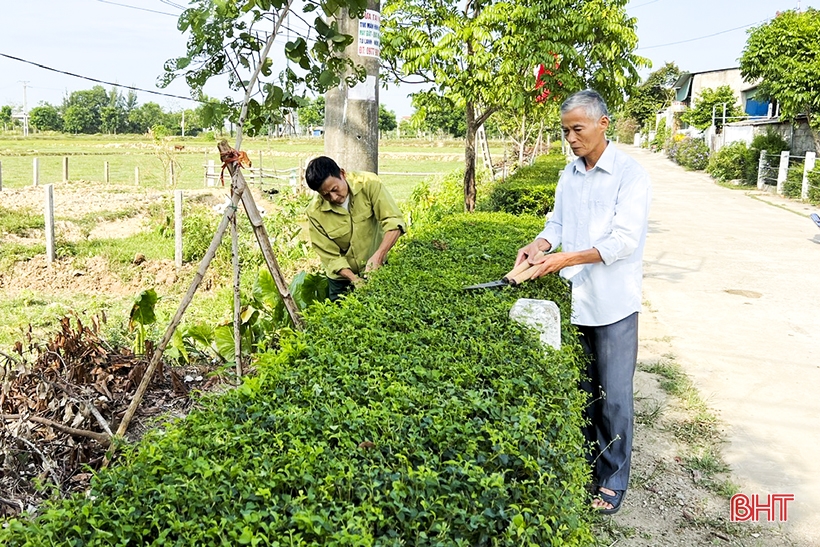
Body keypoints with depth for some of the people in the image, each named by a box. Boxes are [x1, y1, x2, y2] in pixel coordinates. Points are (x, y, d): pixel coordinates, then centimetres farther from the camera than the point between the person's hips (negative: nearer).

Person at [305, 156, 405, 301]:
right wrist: (354, 280, -30)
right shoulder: (315, 212, -19)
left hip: (377, 270, 1)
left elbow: (394, 221, -24)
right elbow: (331, 257, -15)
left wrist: (378, 256, -38)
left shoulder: (369, 184, -20)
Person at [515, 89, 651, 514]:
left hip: (613, 304, -6)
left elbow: (624, 240, -19)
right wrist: (539, 245, -7)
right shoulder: (569, 175, 9)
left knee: (613, 396, 3)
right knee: (580, 389, 16)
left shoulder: (630, 174, -11)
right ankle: (585, 463, 32)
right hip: (573, 301, 6)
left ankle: (613, 479, 19)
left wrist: (566, 258, -23)